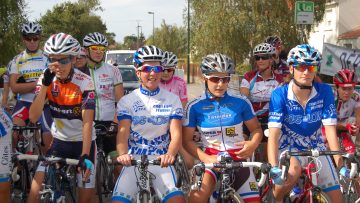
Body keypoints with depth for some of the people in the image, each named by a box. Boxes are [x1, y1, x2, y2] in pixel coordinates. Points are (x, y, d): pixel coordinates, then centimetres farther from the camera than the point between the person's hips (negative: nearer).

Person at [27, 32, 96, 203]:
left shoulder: (84, 82, -18)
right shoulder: (46, 79, -9)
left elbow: (87, 121, -25)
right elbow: (33, 117, -19)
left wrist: (85, 155, -36)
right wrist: (45, 84, -28)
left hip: (82, 142, -2)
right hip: (59, 142, 2)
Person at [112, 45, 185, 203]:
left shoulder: (172, 100, 6)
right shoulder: (127, 101, 5)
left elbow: (176, 133, -4)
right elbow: (123, 132, -7)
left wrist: (170, 154, -27)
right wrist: (123, 154, -30)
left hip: (162, 161, 0)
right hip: (134, 161, 1)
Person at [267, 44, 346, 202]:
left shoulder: (324, 92, -13)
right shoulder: (279, 95, -18)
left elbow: (330, 130, -17)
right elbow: (273, 134, -25)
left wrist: (341, 166, -26)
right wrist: (274, 168, -39)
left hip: (316, 148, 3)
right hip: (289, 148, -3)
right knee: (293, 170, -35)